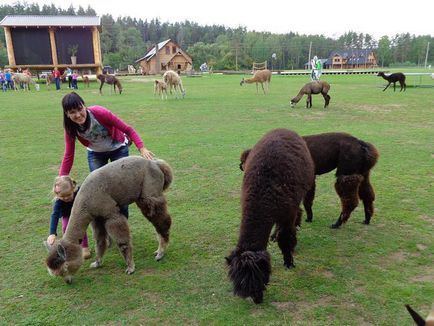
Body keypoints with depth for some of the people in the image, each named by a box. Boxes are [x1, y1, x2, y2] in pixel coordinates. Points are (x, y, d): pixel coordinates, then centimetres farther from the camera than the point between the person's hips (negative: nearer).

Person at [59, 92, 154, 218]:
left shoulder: (100, 113, -34)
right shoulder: (70, 128, -22)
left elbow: (128, 129, -29)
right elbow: (68, 156, -15)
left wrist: (142, 149, -40)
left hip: (118, 148, -3)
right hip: (95, 153, 3)